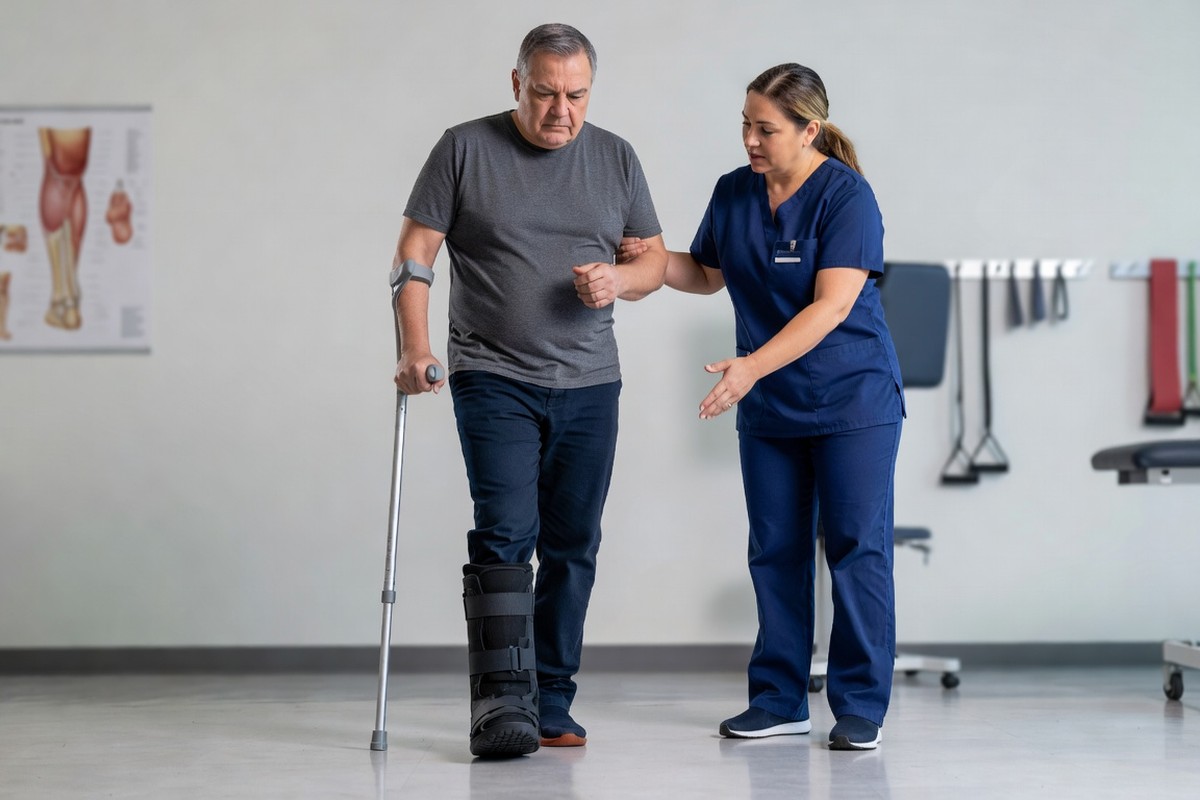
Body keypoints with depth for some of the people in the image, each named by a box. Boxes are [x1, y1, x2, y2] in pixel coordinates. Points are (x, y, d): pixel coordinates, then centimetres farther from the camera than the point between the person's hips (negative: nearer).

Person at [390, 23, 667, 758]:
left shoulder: (616, 159, 9)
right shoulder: (465, 150, 0)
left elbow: (656, 259, 14)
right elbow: (416, 252, -1)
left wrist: (620, 279, -9)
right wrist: (415, 347, -13)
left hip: (589, 386, 4)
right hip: (494, 380, -4)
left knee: (572, 546, 6)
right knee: (505, 533, -15)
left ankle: (551, 706, 14)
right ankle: (501, 702, -16)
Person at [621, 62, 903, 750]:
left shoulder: (847, 195, -15)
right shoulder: (733, 192, 4)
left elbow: (832, 304, -23)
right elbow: (708, 275, 18)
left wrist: (752, 366, -31)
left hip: (852, 402, -6)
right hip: (767, 409, 6)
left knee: (856, 547, -4)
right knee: (776, 550, 8)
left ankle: (862, 707, 3)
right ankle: (780, 700, 16)